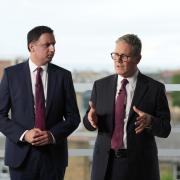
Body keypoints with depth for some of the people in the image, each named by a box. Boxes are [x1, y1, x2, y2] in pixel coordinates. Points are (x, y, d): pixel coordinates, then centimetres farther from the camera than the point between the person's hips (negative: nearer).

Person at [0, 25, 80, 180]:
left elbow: (73, 117, 5)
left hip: (53, 155, 1)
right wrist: (24, 135, -14)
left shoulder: (63, 75, 4)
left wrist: (52, 135, -11)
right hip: (21, 154, -1)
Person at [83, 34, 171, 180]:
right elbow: (88, 124, 8)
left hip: (139, 166, -2)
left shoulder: (155, 88, -3)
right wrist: (91, 117, -15)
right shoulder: (101, 85, 6)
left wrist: (149, 121, -23)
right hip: (105, 164, 3)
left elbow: (165, 129, -3)